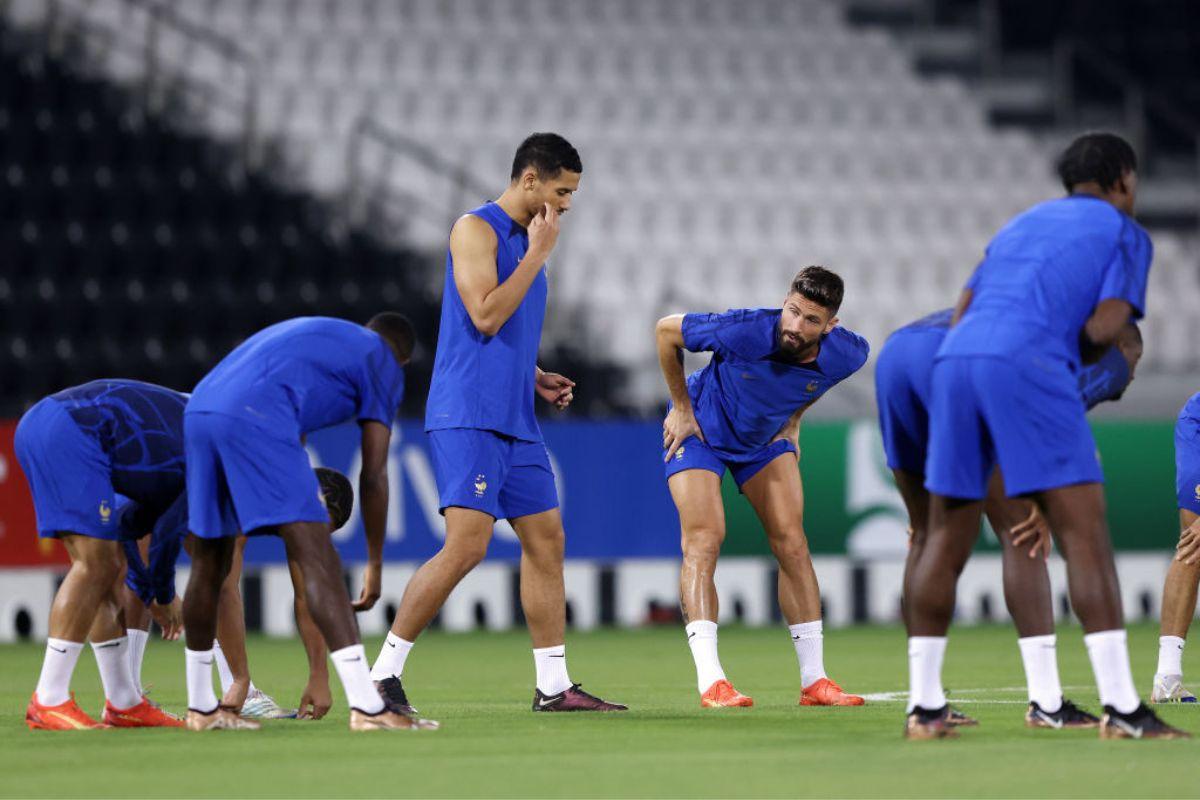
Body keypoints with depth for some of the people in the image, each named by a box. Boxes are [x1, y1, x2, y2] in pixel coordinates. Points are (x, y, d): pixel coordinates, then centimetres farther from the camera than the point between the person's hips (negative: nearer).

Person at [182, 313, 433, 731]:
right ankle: (367, 707, -16)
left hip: (198, 410, 8)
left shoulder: (314, 334, 37)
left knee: (210, 563, 20)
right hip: (255, 416, -8)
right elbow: (373, 475, 11)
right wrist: (375, 565, 17)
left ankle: (201, 708, 30)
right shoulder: (383, 363, 16)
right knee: (318, 556, -9)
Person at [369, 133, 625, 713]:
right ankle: (384, 672, -10)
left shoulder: (527, 241, 20)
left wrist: (538, 378, 13)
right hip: (468, 417, -9)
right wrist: (538, 253, -12)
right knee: (466, 545, -16)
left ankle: (553, 686, 12)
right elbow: (485, 316, -18)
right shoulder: (476, 229, -7)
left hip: (515, 421, 9)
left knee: (546, 540, 7)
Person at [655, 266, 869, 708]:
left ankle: (814, 679, 3)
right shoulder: (744, 331, -37)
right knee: (704, 539, -18)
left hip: (767, 439, 4)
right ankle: (710, 680, -23)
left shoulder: (845, 354, -24)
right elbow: (666, 330, -19)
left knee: (791, 542, -3)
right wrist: (682, 407, -12)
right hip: (700, 431, -4)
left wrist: (793, 420, 3)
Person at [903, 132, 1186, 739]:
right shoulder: (1125, 233, 14)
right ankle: (1121, 708, -12)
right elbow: (1104, 327, -2)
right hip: (1029, 364, -6)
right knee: (1083, 530, -5)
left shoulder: (1023, 223, 32)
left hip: (955, 357, 6)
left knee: (946, 538, 12)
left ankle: (924, 706, 14)